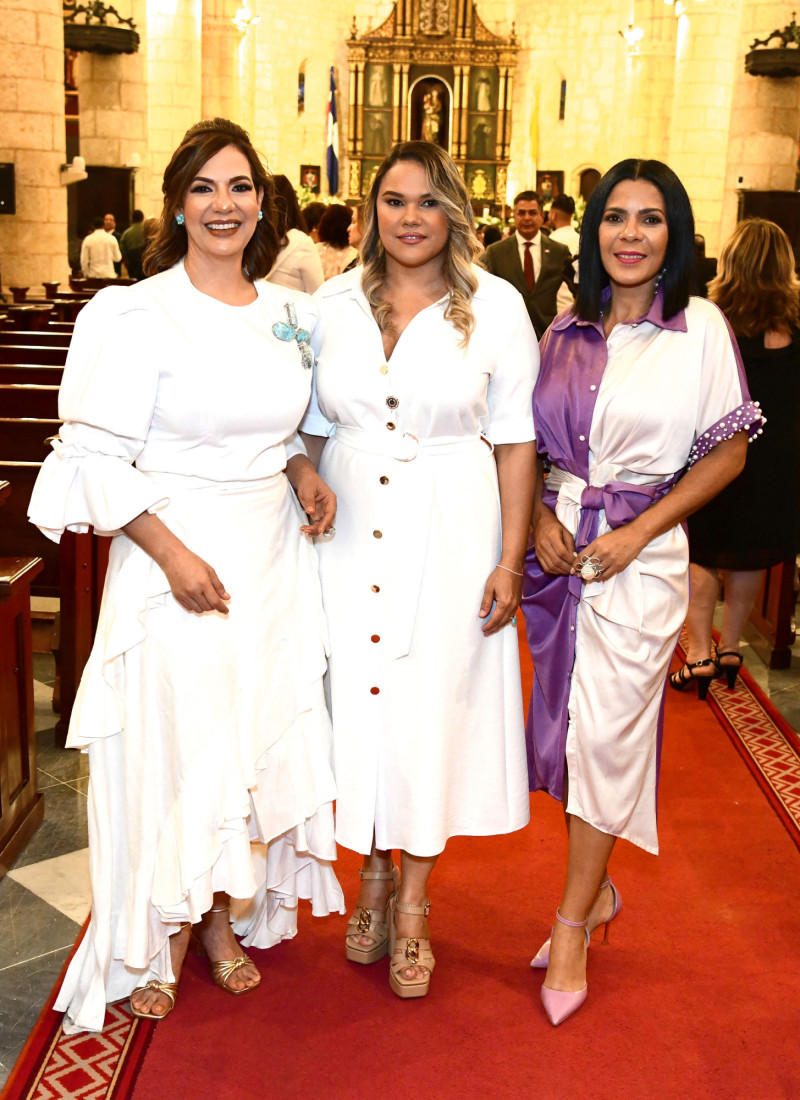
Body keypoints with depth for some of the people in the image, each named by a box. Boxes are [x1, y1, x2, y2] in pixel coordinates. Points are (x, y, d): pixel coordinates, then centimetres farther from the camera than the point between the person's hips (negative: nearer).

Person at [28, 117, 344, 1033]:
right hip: (176, 559, -5)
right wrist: (173, 554, -18)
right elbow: (98, 458, -12)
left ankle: (226, 914, 35)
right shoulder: (136, 314, -10)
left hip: (274, 560, 5)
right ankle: (157, 940, 27)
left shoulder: (289, 313, 7)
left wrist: (304, 470, -1)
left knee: (260, 735, 13)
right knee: (172, 742, 5)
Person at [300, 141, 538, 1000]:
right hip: (350, 531, 2)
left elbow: (515, 440, -2)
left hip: (450, 532, -2)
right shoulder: (333, 303, 5)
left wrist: (511, 557, -6)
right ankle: (373, 873, 31)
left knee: (432, 703, 4)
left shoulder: (496, 307, -2)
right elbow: (311, 429, 9)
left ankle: (412, 900, 23)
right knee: (357, 695, 8)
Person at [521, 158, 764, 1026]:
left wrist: (637, 532, -12)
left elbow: (728, 451, -4)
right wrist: (540, 519, -5)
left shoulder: (700, 327, -6)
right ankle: (596, 889, 32)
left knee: (606, 733, -1)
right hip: (557, 543, 4)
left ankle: (573, 924, 16)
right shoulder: (567, 330, 6)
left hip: (640, 554, -4)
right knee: (568, 727, 11)